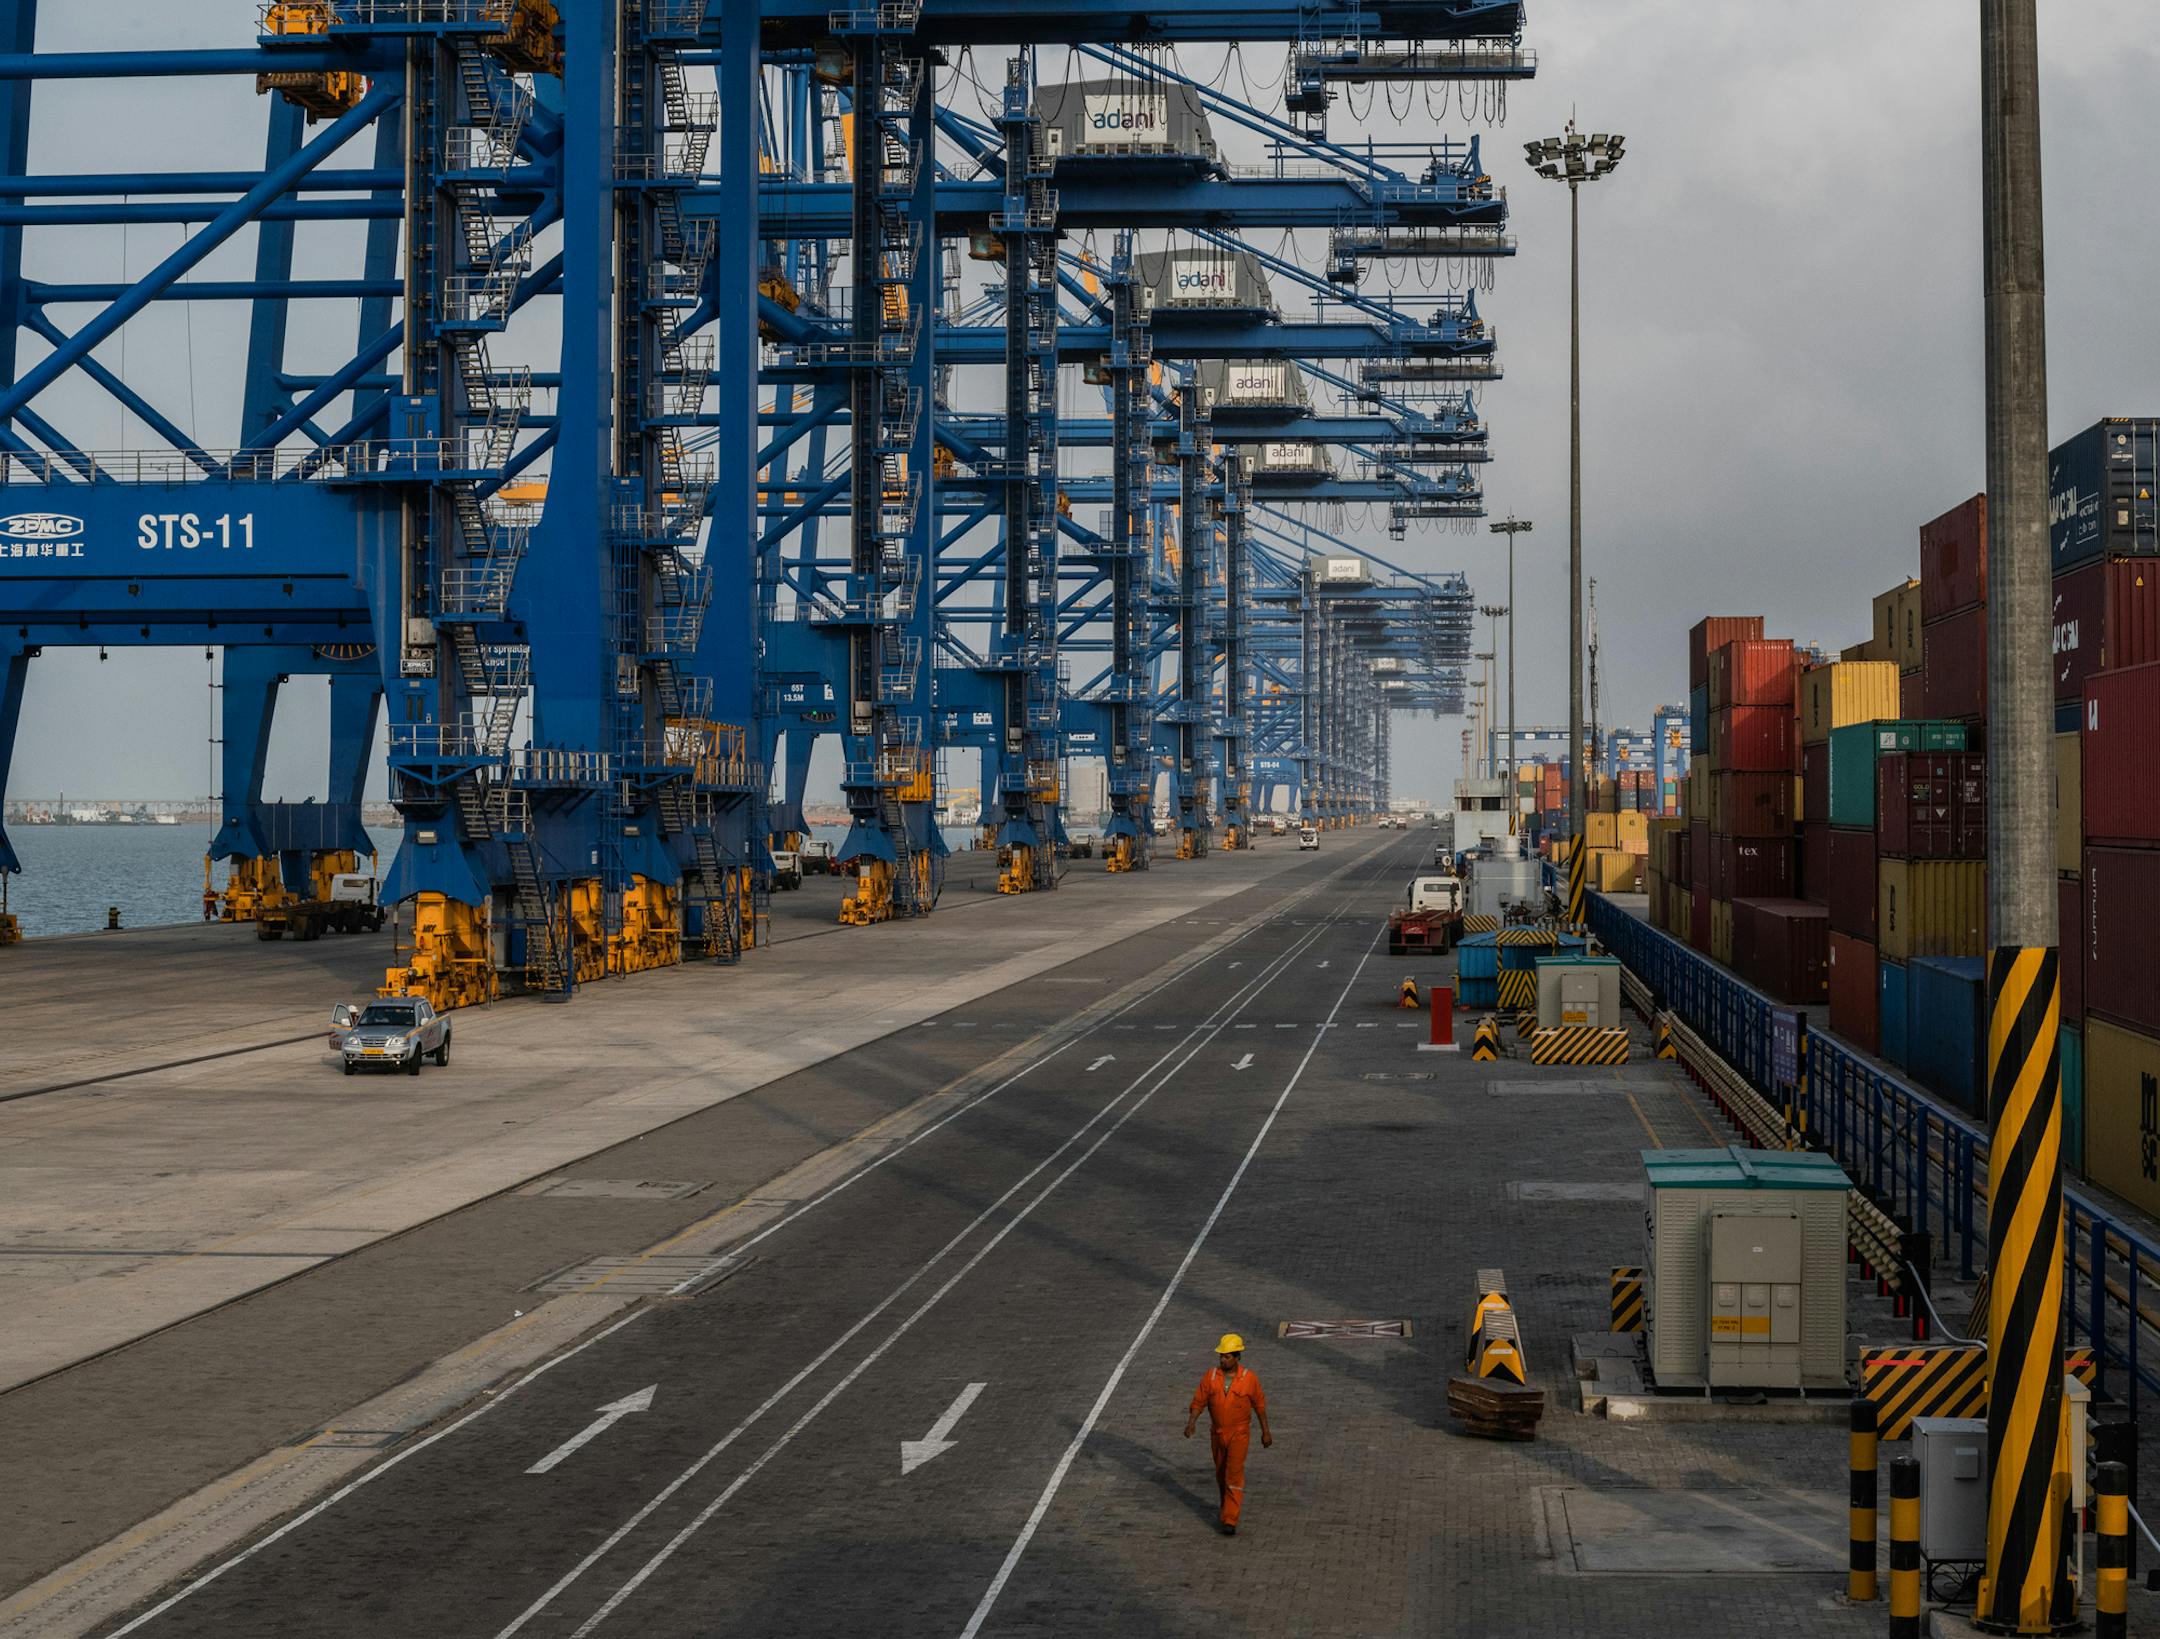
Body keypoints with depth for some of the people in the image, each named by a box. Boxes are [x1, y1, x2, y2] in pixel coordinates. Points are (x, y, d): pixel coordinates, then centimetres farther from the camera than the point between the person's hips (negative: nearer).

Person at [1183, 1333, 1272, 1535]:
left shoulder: (1249, 1377, -15)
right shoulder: (1211, 1375, -9)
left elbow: (1259, 1404, -3)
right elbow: (1198, 1401, -8)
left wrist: (1266, 1432, 3)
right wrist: (1190, 1424, -25)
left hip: (1239, 1434, -4)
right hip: (1217, 1433, 4)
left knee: (1234, 1475, -13)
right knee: (1221, 1474, 18)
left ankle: (1230, 1521, -11)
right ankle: (1229, 1507, 42)